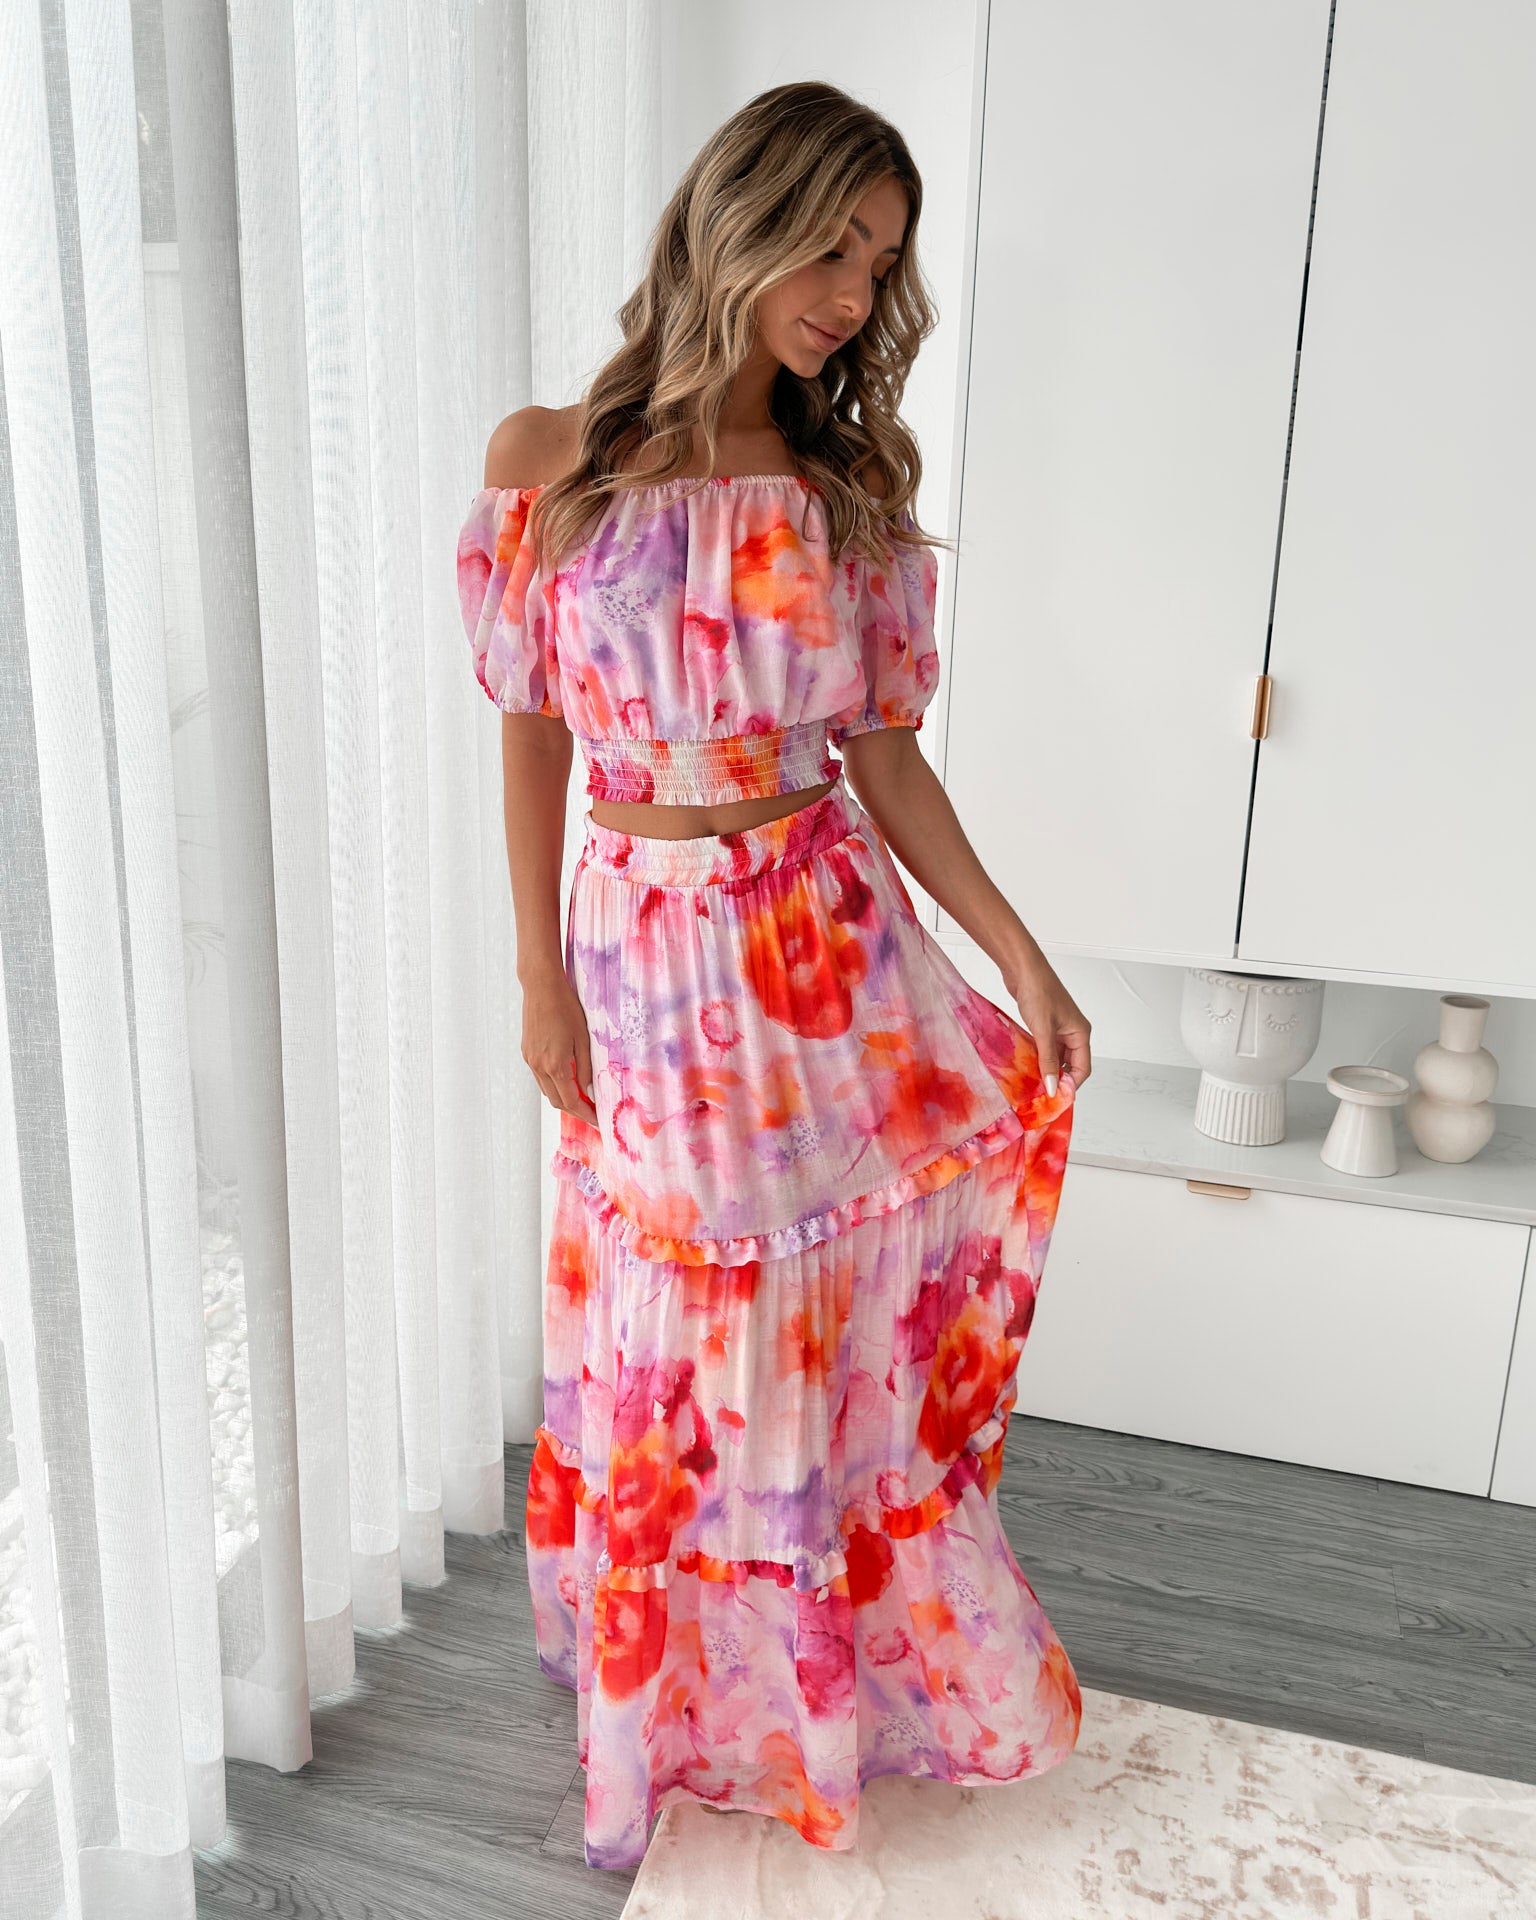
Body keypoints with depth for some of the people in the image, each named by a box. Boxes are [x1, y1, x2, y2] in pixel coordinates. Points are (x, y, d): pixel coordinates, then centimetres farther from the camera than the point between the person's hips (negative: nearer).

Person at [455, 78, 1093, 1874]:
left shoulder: (849, 490, 1)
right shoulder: (553, 460, -5)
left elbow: (887, 754, 1)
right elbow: (529, 732, -1)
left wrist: (1021, 957, -5)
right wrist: (539, 976, -2)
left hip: (833, 930, 2)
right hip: (652, 945, -2)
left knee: (839, 1307, 12)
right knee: (681, 1318, 12)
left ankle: (862, 1640, 38)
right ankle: (690, 1682, 38)